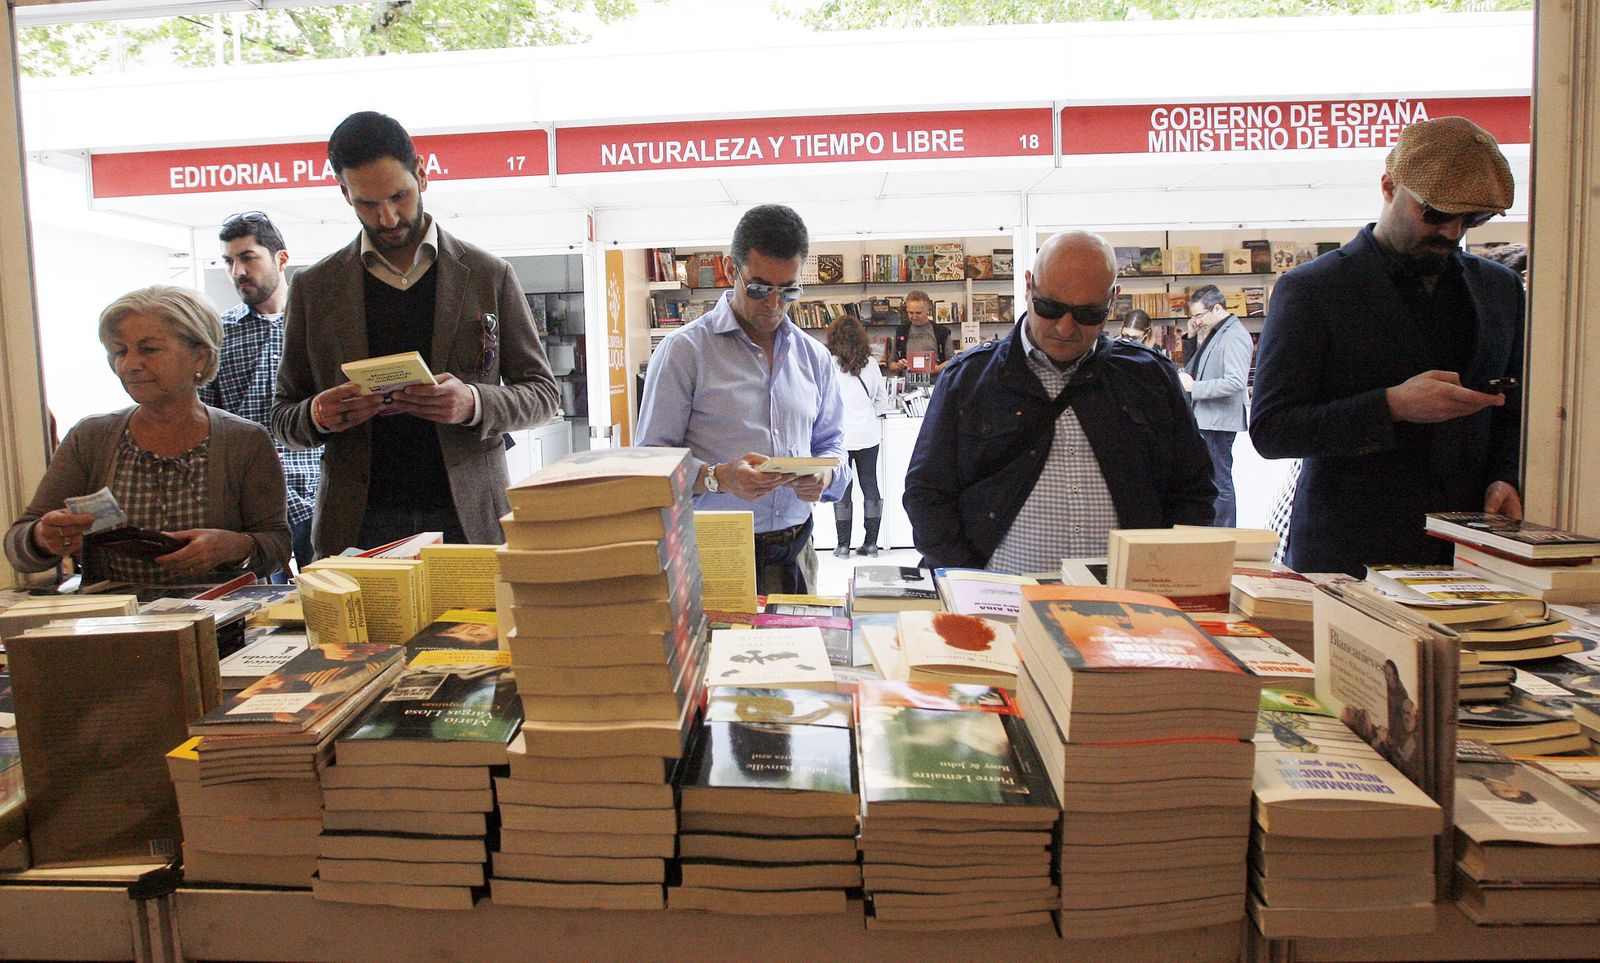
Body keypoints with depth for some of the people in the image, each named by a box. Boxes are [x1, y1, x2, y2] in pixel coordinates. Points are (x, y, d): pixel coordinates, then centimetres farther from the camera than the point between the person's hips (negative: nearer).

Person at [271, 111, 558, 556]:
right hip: (357, 526, 1)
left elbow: (542, 393, 6)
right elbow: (283, 416, 14)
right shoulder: (313, 287, 9)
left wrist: (474, 403, -14)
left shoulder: (489, 275, 5)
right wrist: (317, 416, -10)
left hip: (467, 517, -1)